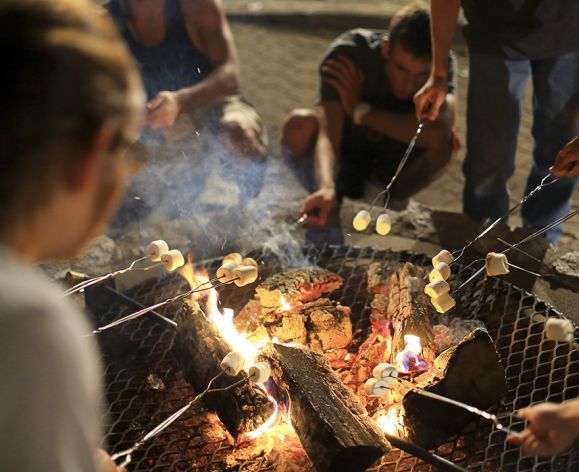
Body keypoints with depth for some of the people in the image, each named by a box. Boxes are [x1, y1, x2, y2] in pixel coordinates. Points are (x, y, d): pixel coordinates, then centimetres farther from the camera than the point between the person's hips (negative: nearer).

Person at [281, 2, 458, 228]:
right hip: (343, 154, -1)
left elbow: (440, 131, -40)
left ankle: (391, 198, -3)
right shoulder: (348, 54, -28)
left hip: (392, 164, 2)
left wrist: (360, 110, -34)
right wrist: (327, 187, -59)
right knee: (300, 124, -34)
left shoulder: (443, 63, -22)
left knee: (441, 142, -31)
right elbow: (327, 132, -38)